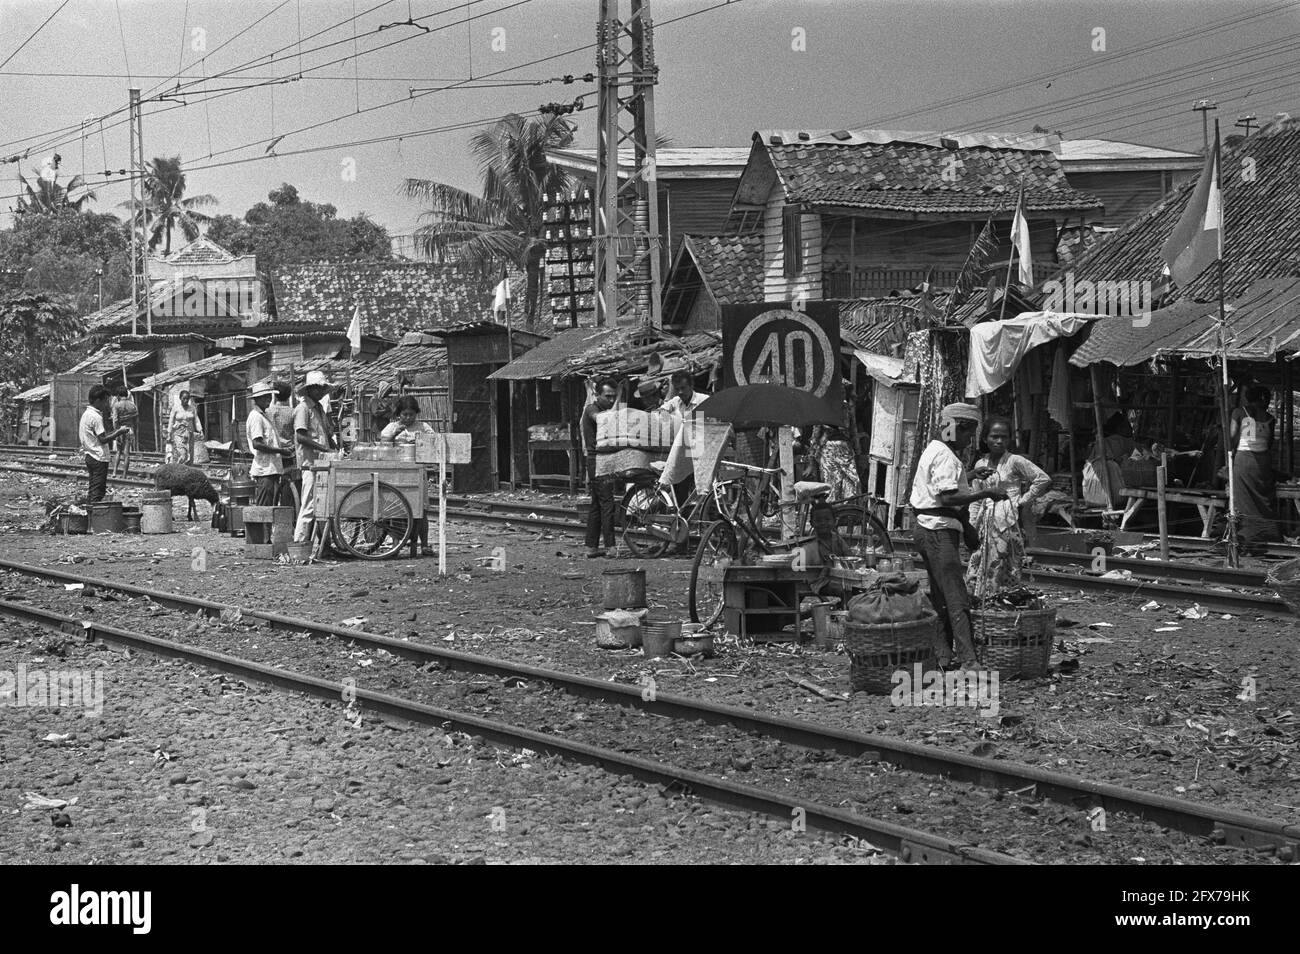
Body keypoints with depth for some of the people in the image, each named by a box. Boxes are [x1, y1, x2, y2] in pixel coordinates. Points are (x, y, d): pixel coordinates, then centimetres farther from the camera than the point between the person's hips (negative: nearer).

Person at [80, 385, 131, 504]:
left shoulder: (86, 414, 14)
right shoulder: (96, 417, -17)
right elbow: (103, 439, -18)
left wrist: (115, 431, 13)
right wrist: (119, 433, -10)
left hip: (90, 456, 10)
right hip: (99, 458, -10)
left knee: (93, 490, 14)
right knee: (98, 491, -7)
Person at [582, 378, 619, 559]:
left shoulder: (607, 411, 19)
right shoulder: (591, 409, -7)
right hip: (597, 460, -9)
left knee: (597, 506, 10)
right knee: (607, 504, -12)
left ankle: (591, 547, 13)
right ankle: (610, 547, -15)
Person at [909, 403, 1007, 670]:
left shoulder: (932, 450, 17)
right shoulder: (945, 457, -15)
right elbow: (948, 497, -25)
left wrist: (970, 476, 21)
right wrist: (985, 494, -23)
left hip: (926, 529, 11)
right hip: (940, 531, -11)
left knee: (940, 598, 14)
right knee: (957, 599, -14)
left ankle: (942, 656, 17)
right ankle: (968, 661, -19)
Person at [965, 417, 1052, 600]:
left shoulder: (1015, 461, -4)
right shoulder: (980, 464, 13)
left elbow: (1044, 480, -9)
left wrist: (1023, 501, -5)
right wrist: (972, 527, 8)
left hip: (1008, 523, -6)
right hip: (986, 523, 6)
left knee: (1004, 574, -7)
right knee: (975, 575, -1)